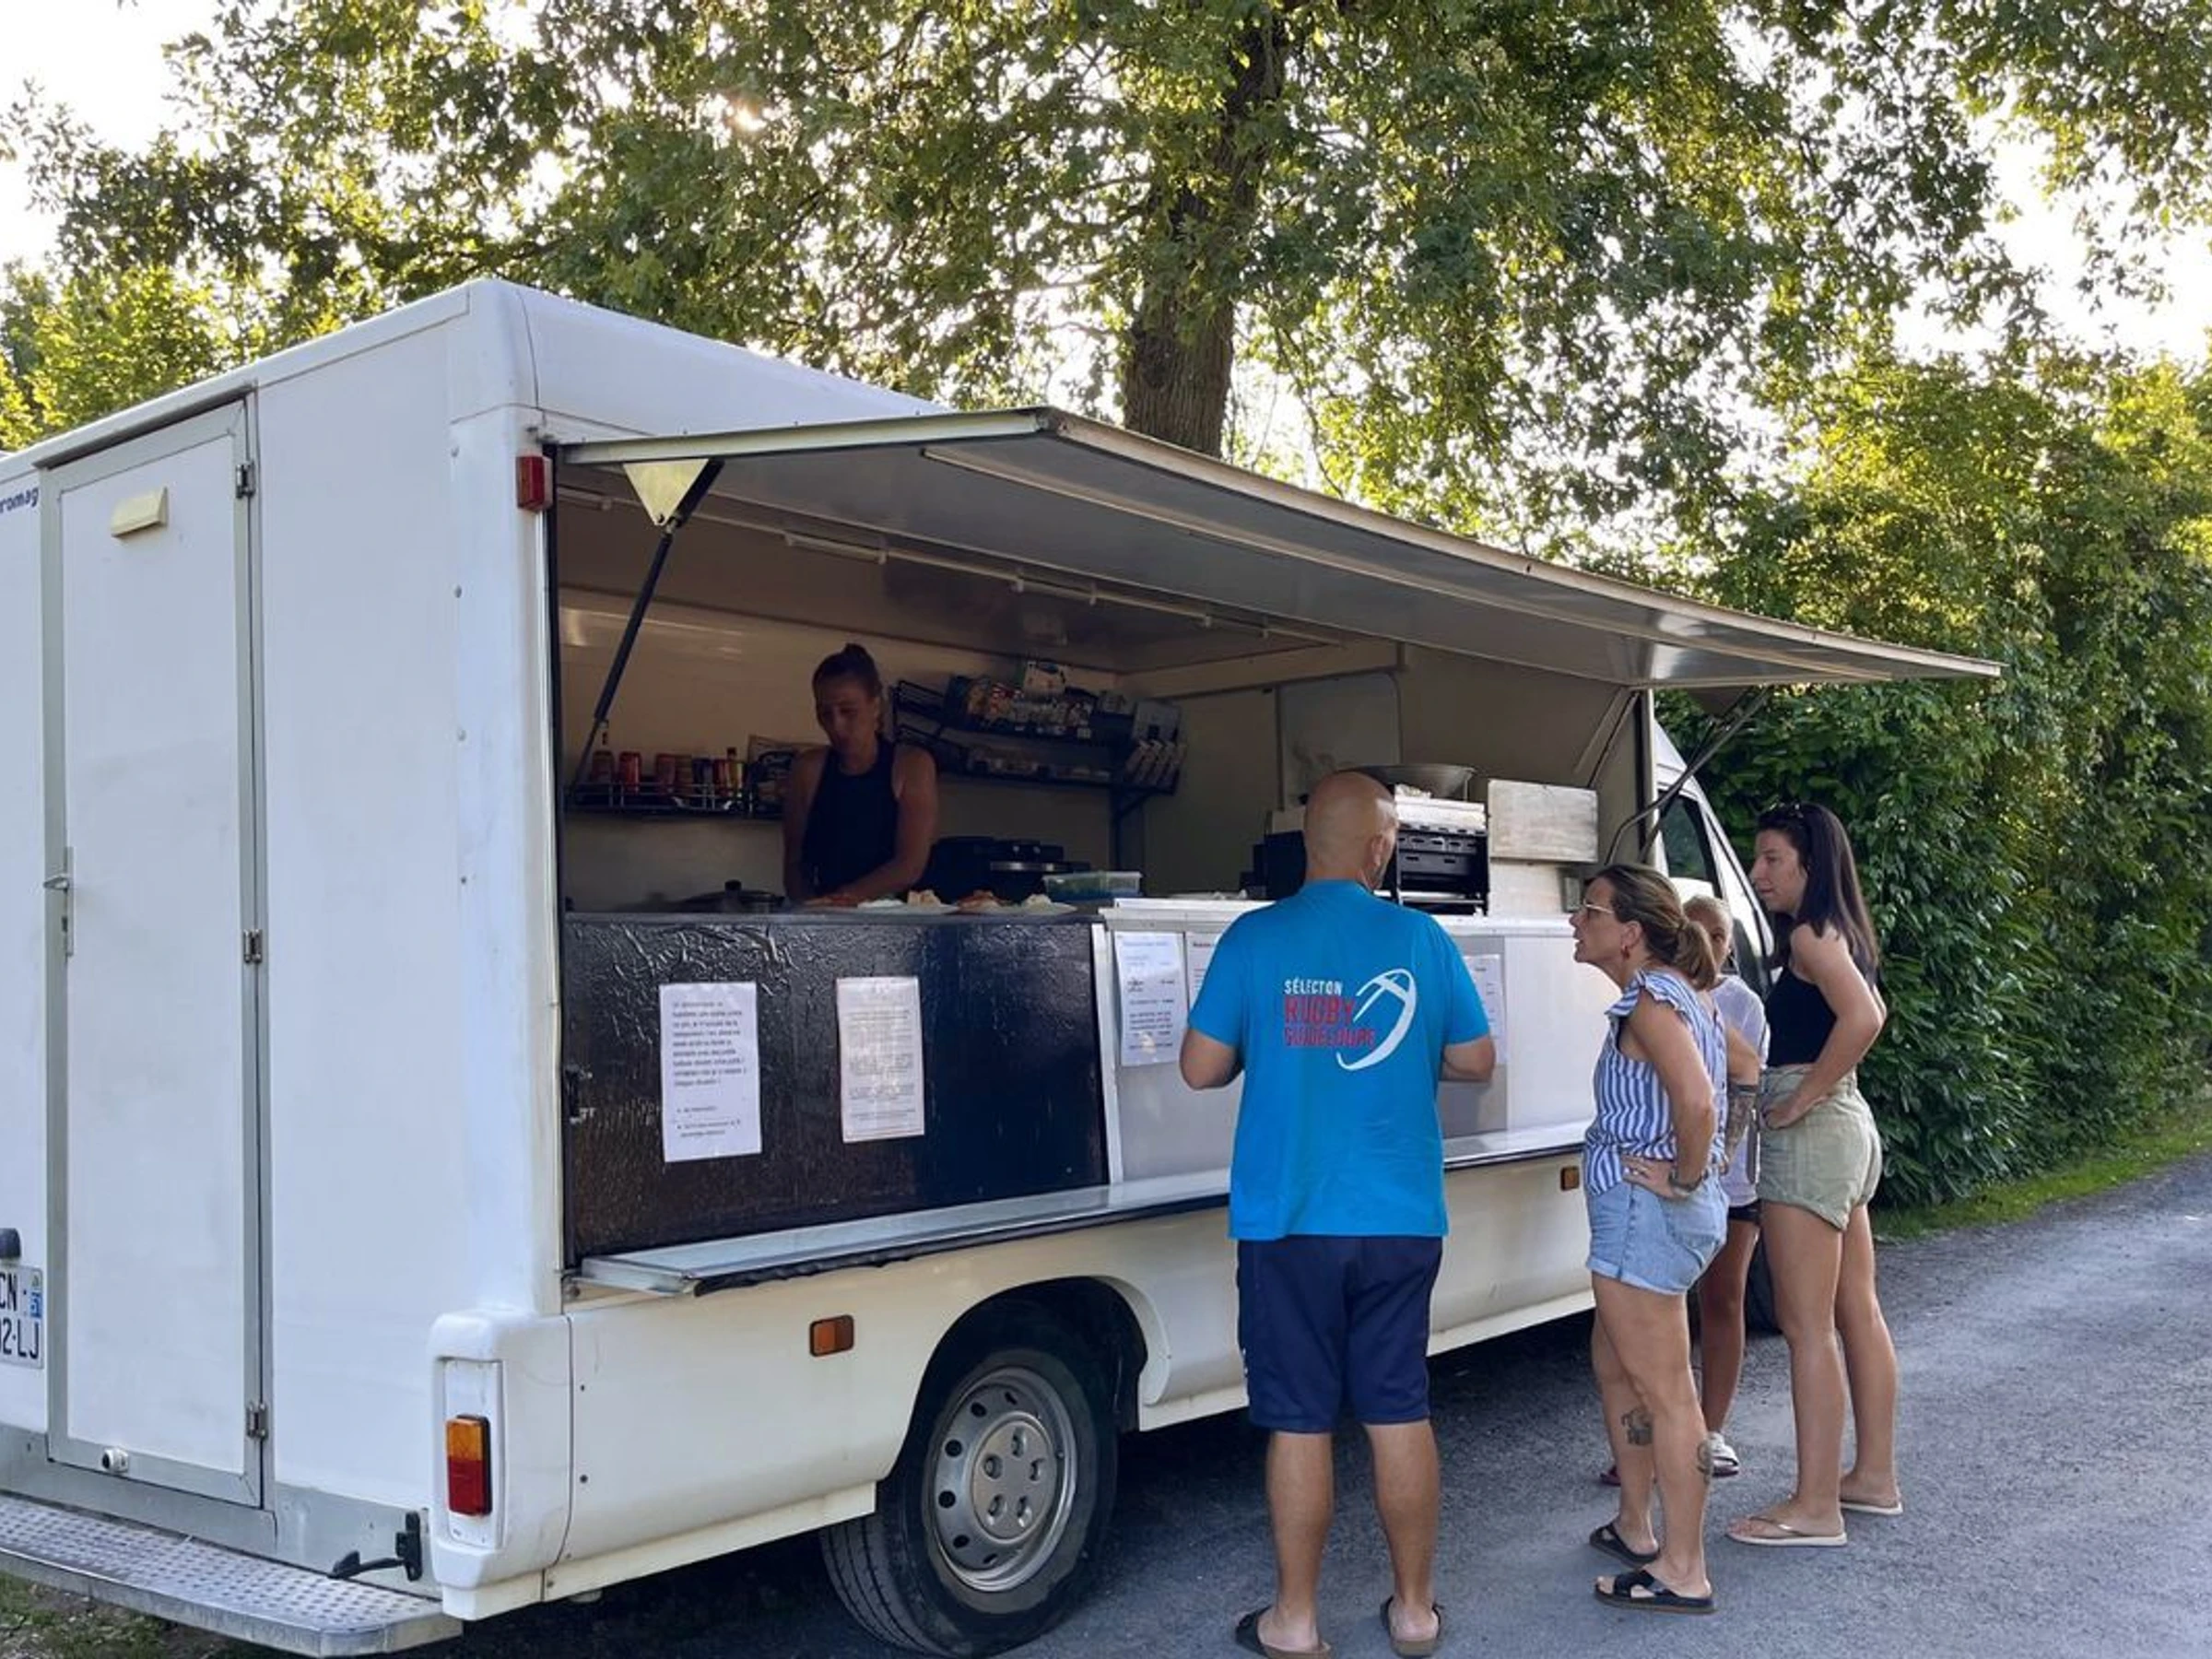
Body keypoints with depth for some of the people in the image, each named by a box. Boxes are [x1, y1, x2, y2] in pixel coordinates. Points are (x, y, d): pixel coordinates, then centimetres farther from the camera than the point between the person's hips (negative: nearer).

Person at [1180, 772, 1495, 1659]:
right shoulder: (1421, 940, -1)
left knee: (1299, 1422, 5)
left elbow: (1201, 1069, -3)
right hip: (1400, 1220, 2)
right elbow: (1476, 1061, 7)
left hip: (1290, 1221, -2)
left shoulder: (1255, 940, -7)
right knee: (1399, 1413, 12)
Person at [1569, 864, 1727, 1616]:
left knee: (1664, 1391, -3)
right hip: (1645, 1213, 11)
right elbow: (1740, 1070, 23)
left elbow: (1696, 1101, -32)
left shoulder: (1650, 999, -18)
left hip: (1647, 1214, -11)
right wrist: (1692, 1174, 17)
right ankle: (1635, 1528, 33)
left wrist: (1685, 1178, -18)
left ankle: (1683, 1572, 5)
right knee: (1615, 1364, 22)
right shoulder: (1673, 992, 12)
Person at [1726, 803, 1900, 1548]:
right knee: (1856, 1311, 16)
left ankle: (1815, 1507, -2)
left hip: (1810, 1132, -10)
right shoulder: (1836, 935, 14)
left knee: (1806, 1326, -6)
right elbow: (1869, 1016, 26)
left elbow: (1863, 1017, -29)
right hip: (1848, 1124, 10)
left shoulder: (1809, 934, -14)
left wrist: (1803, 1097, -21)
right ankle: (1874, 1476, 26)